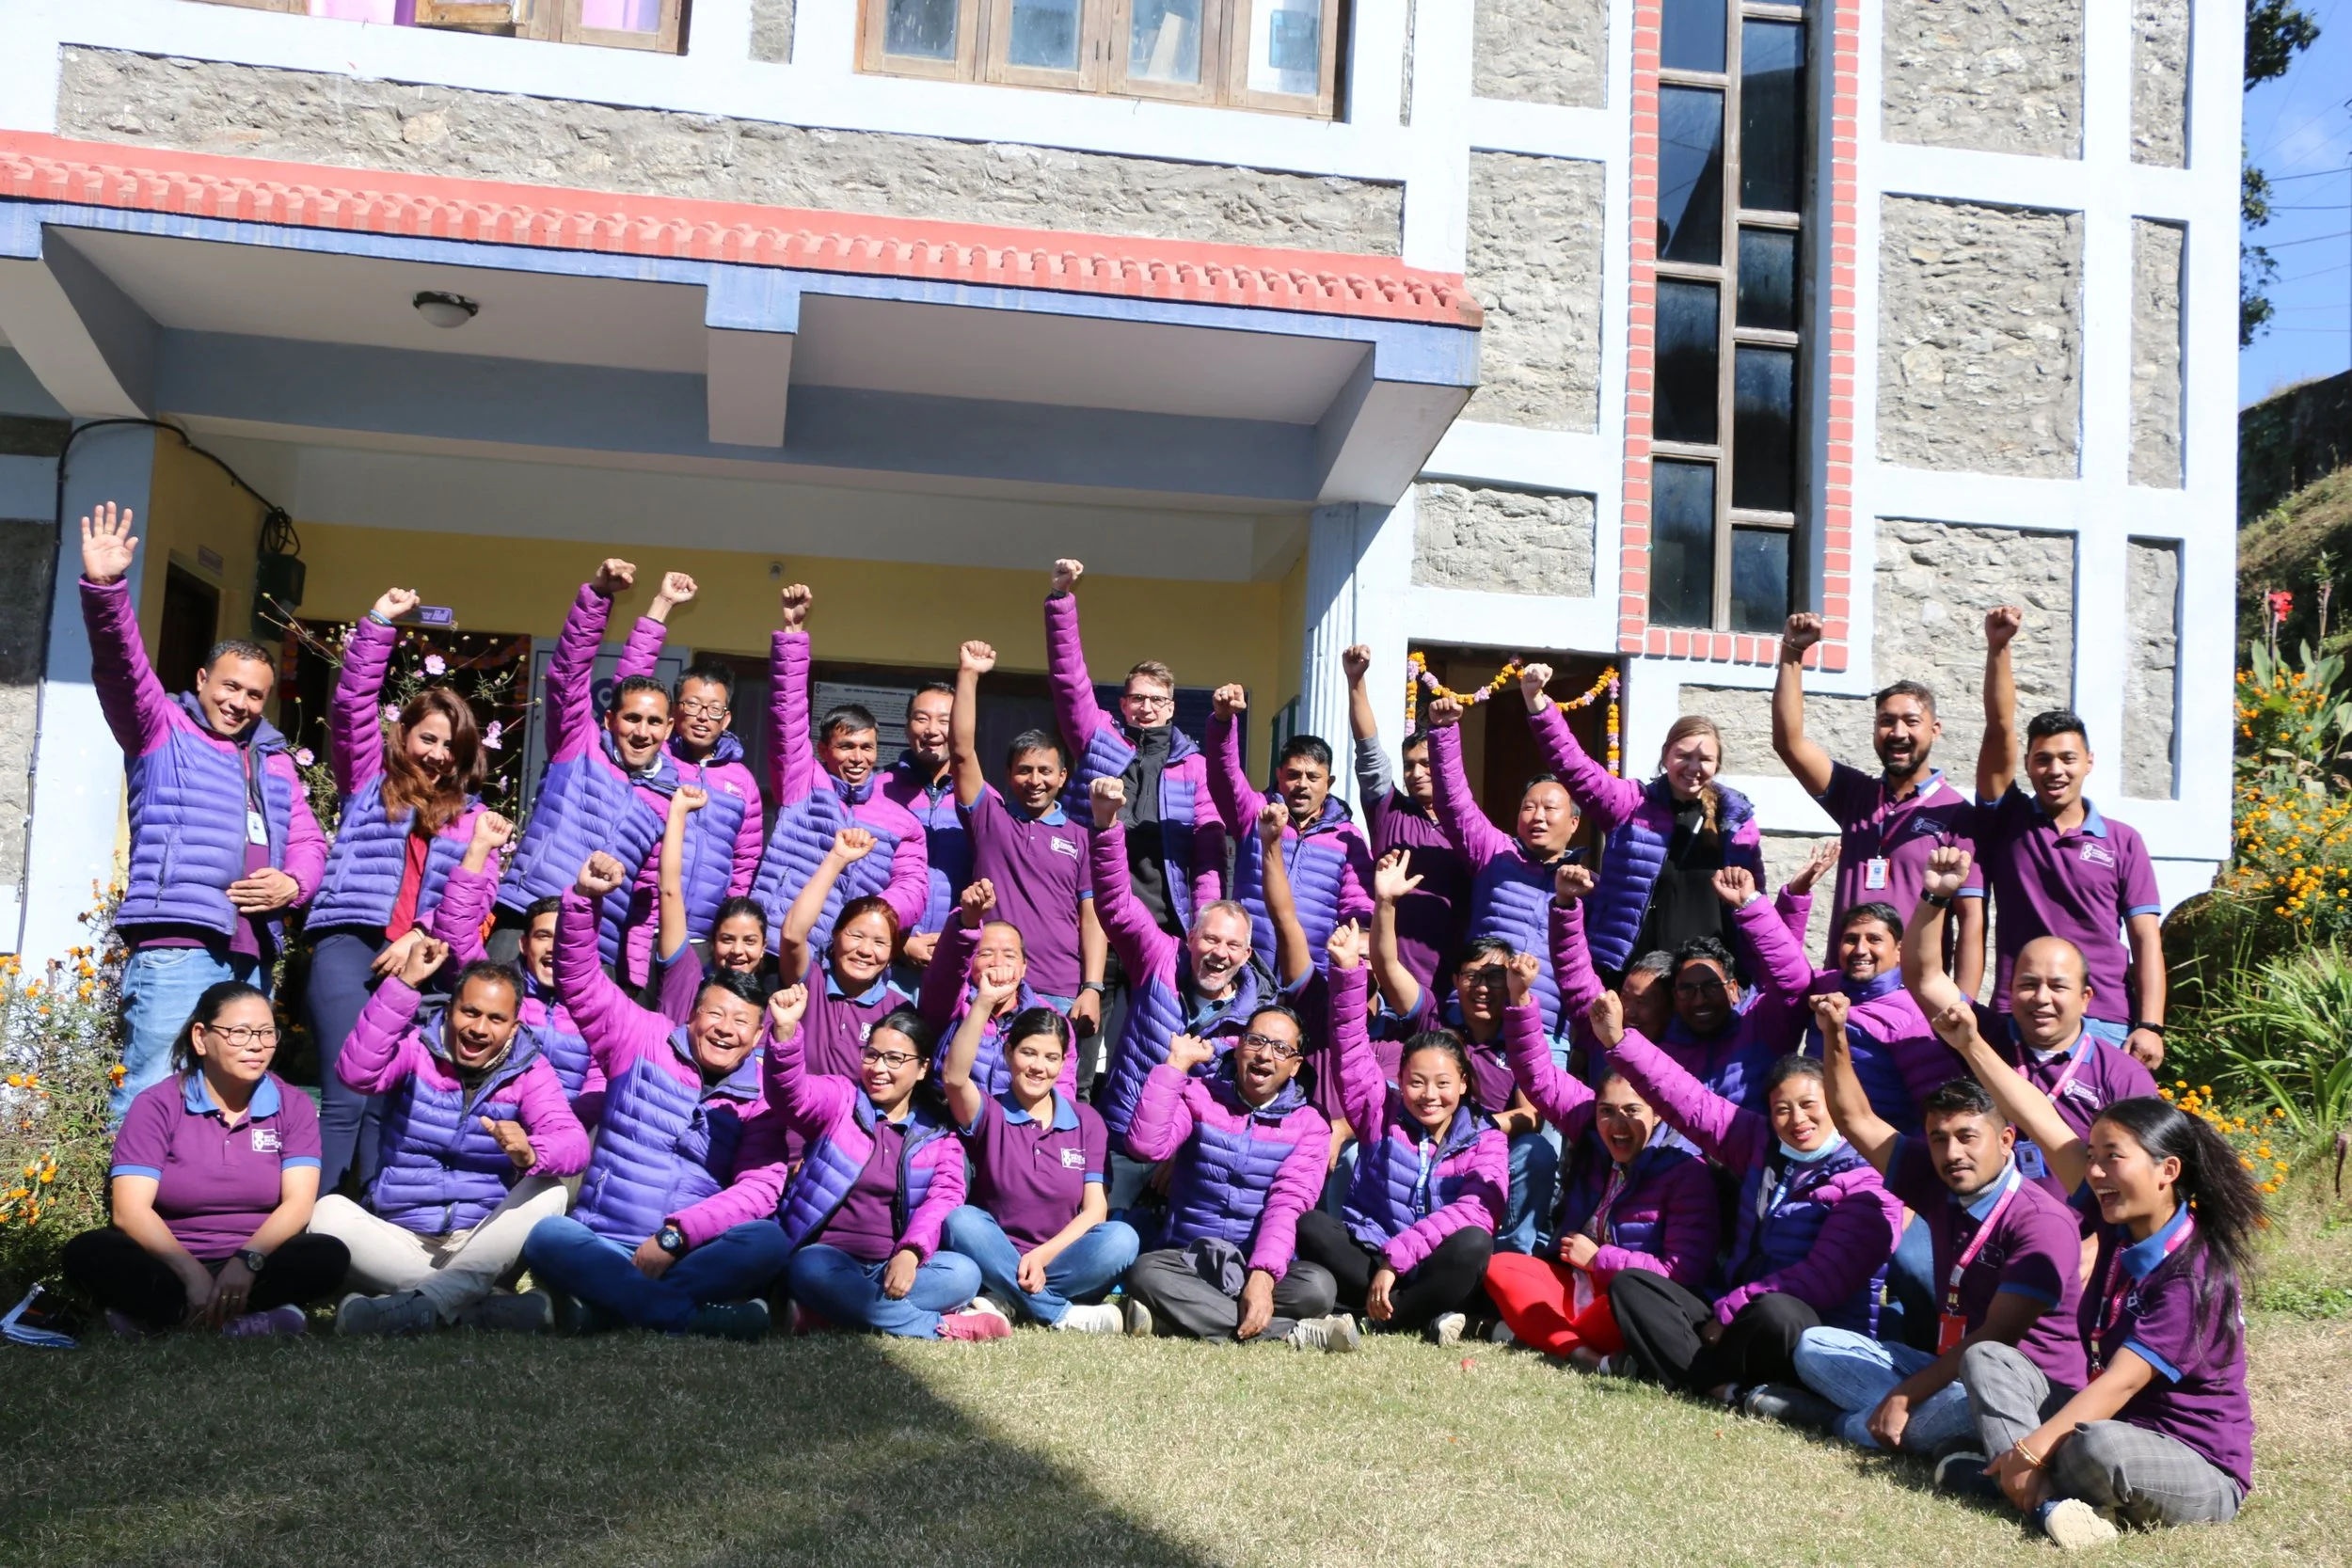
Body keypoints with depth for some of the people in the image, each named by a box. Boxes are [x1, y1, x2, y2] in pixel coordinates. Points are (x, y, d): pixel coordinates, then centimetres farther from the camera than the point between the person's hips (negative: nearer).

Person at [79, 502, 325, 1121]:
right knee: (152, 1096, -13)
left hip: (250, 956, 6)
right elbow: (122, 668, -9)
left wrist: (293, 883, -2)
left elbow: (309, 843, 22)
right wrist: (105, 590, -26)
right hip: (175, 948, -6)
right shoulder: (162, 731, 8)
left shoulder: (276, 763, 23)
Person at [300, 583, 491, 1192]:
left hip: (417, 961, 3)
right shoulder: (368, 780, 15)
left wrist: (420, 938, -8)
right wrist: (377, 625, -3)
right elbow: (352, 705, 2)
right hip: (350, 945, -3)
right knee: (345, 1099, -12)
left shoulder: (469, 813, 18)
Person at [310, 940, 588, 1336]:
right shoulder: (416, 1047, 0)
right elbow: (358, 1072, -23)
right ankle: (487, 1308, -35)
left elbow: (574, 1143, -16)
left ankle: (420, 1303, -40)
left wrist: (530, 1155, -40)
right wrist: (405, 983, -28)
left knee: (549, 1192, -26)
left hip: (482, 1249, 0)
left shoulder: (529, 1071, 1)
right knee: (329, 1212, -28)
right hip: (401, 1243, 0)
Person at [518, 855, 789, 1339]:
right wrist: (585, 898, -9)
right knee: (546, 1236, -33)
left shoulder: (763, 1096, 7)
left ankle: (605, 1305, -33)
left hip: (692, 1256, 0)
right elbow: (581, 981, 7)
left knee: (768, 1241, -32)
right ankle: (689, 1316, -41)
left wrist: (675, 1236, -19)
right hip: (603, 1246, 0)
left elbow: (759, 1186, -7)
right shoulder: (645, 1041, 11)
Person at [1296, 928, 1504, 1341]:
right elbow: (1351, 1047, -3)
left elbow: (1475, 1211, -16)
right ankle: (1424, 1316, -31)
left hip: (1436, 1273, -2)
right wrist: (1348, 969, -17)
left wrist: (1394, 1260, -24)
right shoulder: (1383, 1113, 8)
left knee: (1473, 1243, -34)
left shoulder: (1484, 1140, 1)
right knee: (1309, 1225, -27)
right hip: (1367, 1255, 2)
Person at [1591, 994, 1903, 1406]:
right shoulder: (1762, 1146, 13)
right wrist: (1619, 1040, 3)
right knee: (1630, 1284, -9)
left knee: (1773, 1312, -40)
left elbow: (1823, 1279, -17)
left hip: (1816, 1332, -7)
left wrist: (1728, 1312, -18)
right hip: (1730, 1318, 7)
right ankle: (1729, 1389, -30)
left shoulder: (1868, 1184, -8)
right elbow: (1692, 1105, 11)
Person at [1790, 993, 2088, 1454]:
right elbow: (1857, 1120, 9)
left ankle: (1859, 1424, -18)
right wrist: (1834, 1037, -6)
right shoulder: (1937, 1186, 3)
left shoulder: (2043, 1222, -19)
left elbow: (1997, 1335, -24)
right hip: (1949, 1369, 8)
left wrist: (1904, 1396, -26)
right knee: (1814, 1346, -2)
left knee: (1983, 1403, -41)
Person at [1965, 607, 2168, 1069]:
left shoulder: (2123, 842, 10)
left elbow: (2146, 939, 5)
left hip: (2106, 1025, 0)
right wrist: (1998, 647, -12)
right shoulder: (2008, 822, 9)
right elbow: (2000, 728, -2)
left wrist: (2150, 1026, -6)